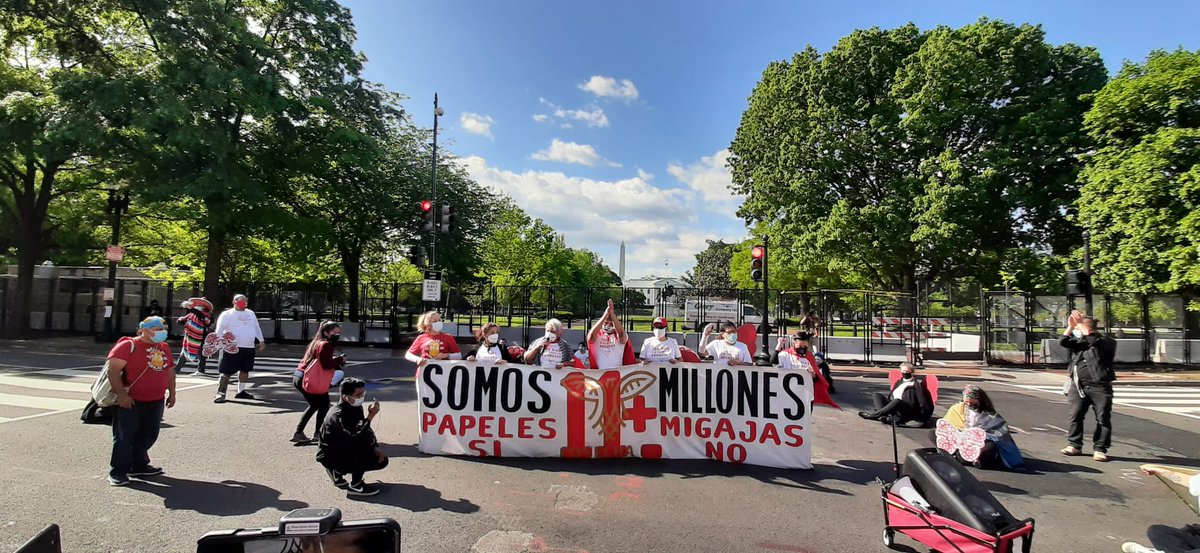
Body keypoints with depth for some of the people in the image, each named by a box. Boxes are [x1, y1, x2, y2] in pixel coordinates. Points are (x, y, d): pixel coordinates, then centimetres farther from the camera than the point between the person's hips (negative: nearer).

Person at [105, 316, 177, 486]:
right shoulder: (128, 345, -11)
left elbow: (169, 371, 20)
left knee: (148, 436, 14)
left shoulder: (164, 348, 11)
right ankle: (118, 472, 8)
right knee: (124, 437, 0)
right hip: (130, 402, -7)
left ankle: (139, 465, 28)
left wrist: (172, 393, 18)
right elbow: (113, 370, -18)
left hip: (156, 402, 7)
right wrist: (121, 395, -21)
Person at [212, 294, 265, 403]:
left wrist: (261, 341, 17)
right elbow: (219, 329, -10)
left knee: (245, 370, 12)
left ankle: (241, 391, 24)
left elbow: (257, 328, 22)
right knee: (226, 372, -5)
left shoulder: (251, 313, 17)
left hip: (249, 348, 6)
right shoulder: (227, 314, -2)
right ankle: (221, 393, 0)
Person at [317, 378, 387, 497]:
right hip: (329, 456, -9)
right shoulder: (338, 416, -30)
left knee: (381, 460, 3)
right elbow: (355, 437, -43)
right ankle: (355, 486, -18)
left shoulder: (356, 408, -4)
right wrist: (370, 416, -41)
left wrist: (375, 447, -7)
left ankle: (337, 472, 17)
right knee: (363, 444, -33)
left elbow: (365, 429, 7)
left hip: (345, 451, 9)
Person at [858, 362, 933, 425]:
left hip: (907, 410, -7)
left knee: (897, 400, -39)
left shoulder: (916, 383, 10)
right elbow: (890, 395, 31)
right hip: (892, 404, 7)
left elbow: (923, 401, 1)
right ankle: (883, 415, -34)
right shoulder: (899, 382, 28)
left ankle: (874, 414, -42)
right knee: (876, 395, -10)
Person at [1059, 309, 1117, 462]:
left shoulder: (1106, 342, -1)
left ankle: (1100, 449, 7)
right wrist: (1070, 326, -5)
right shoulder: (1078, 342, 15)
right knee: (1075, 416, 4)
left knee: (1103, 419, 0)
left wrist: (1080, 323, -17)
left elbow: (1093, 340, -20)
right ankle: (1074, 445, 11)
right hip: (1078, 386, 5)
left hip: (1100, 387, -4)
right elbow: (1063, 341, 3)